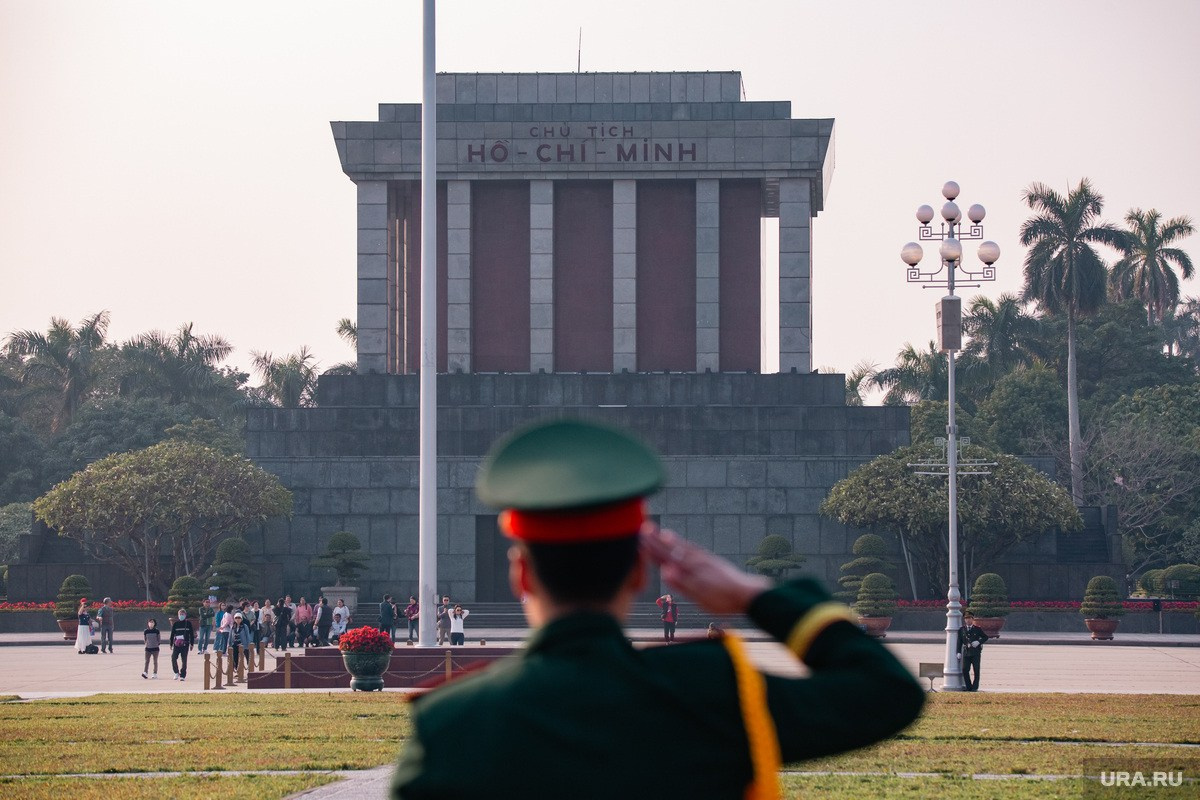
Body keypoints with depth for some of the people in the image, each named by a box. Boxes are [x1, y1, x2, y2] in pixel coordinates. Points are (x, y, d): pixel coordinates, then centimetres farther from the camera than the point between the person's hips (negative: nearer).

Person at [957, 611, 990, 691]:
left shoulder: (978, 629, 5)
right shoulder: (961, 630, 10)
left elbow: (985, 637, 10)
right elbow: (959, 642, 11)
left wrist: (978, 642, -8)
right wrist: (959, 653, 4)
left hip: (976, 653, -2)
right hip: (966, 653, 2)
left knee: (976, 671, -2)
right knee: (965, 670, -3)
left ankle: (975, 687, 5)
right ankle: (968, 687, 8)